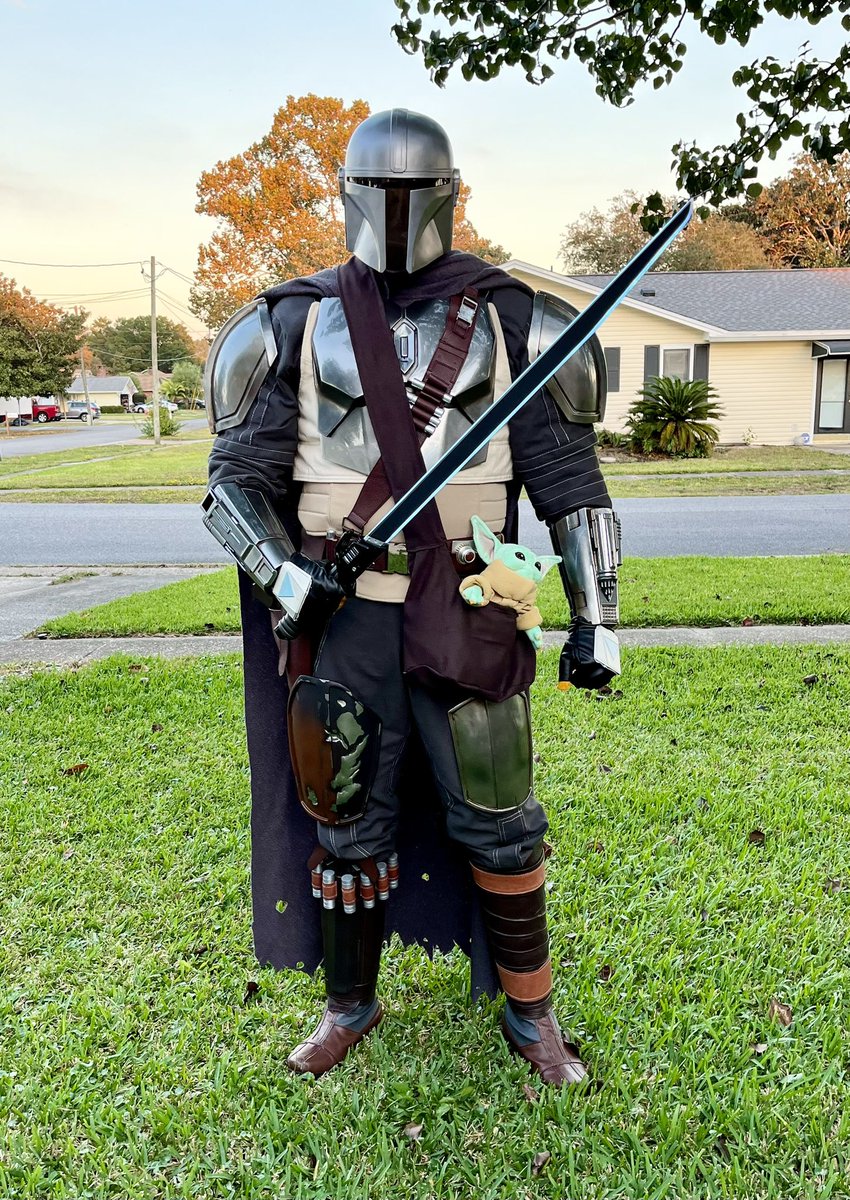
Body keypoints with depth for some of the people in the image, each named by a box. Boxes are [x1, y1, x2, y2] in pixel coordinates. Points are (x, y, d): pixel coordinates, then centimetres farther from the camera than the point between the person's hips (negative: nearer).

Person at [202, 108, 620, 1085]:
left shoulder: (506, 322, 3)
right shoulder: (296, 323, 4)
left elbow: (569, 481, 3)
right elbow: (236, 477, 3)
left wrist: (595, 617, -2)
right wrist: (282, 575, -15)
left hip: (467, 618, 0)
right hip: (340, 618, 1)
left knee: (497, 824, 7)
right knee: (346, 827, 12)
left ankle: (530, 1014, 30)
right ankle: (350, 1006, 36)